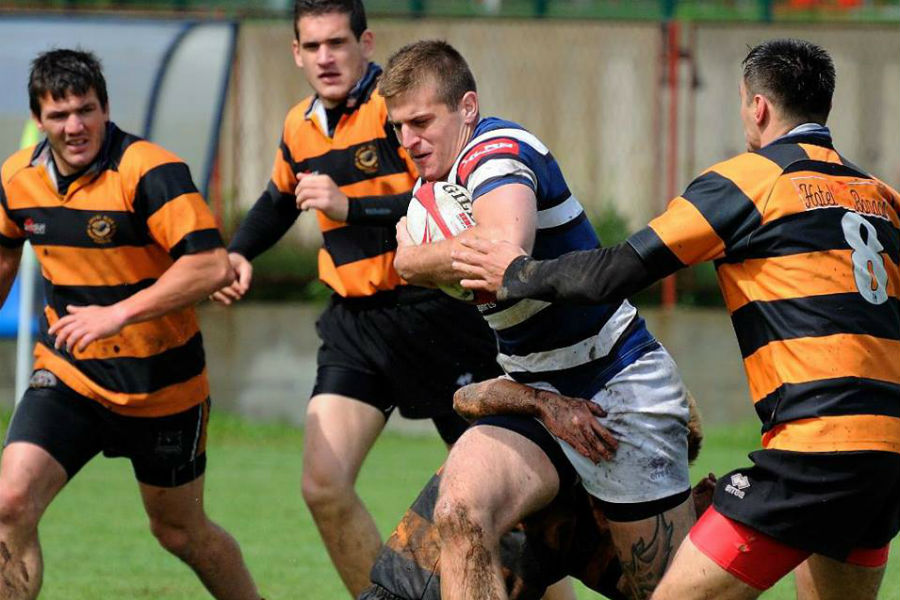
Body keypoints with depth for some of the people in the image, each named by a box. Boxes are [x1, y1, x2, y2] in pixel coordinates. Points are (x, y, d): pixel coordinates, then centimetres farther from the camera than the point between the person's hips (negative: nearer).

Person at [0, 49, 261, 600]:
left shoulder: (149, 172, -22)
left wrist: (119, 314, -35)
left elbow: (212, 266, -31)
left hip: (162, 388, -4)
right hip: (67, 377, 4)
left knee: (180, 531, 13)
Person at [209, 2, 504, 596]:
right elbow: (279, 202, 31)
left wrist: (352, 207, -27)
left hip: (432, 315, -6)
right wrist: (238, 253, 15)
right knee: (324, 486, -8)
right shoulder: (300, 128, 9)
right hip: (353, 321, 6)